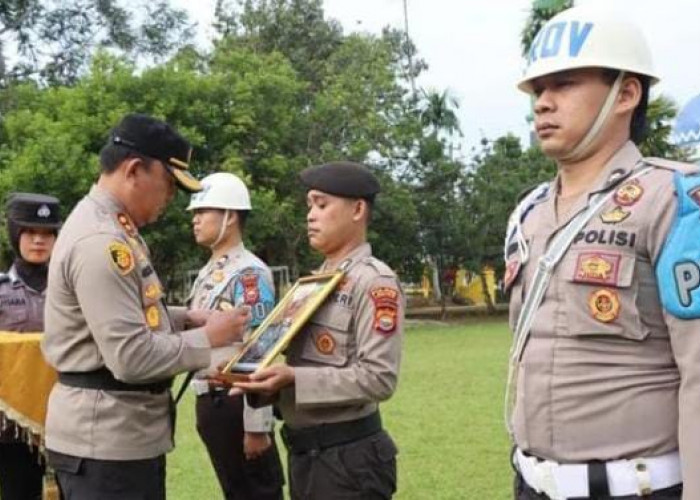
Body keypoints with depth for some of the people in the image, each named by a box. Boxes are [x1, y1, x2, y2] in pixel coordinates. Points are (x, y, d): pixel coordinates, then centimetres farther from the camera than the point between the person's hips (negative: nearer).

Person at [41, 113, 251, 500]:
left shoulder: (112, 229, 12)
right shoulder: (101, 241, -22)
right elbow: (131, 357, -26)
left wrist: (186, 319, 6)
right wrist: (208, 338, -14)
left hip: (126, 430, 10)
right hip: (106, 437, -10)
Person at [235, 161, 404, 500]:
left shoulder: (375, 282, -13)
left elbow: (379, 378, -21)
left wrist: (293, 379, -25)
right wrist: (258, 374, -2)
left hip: (348, 457, -8)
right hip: (303, 451, 8)